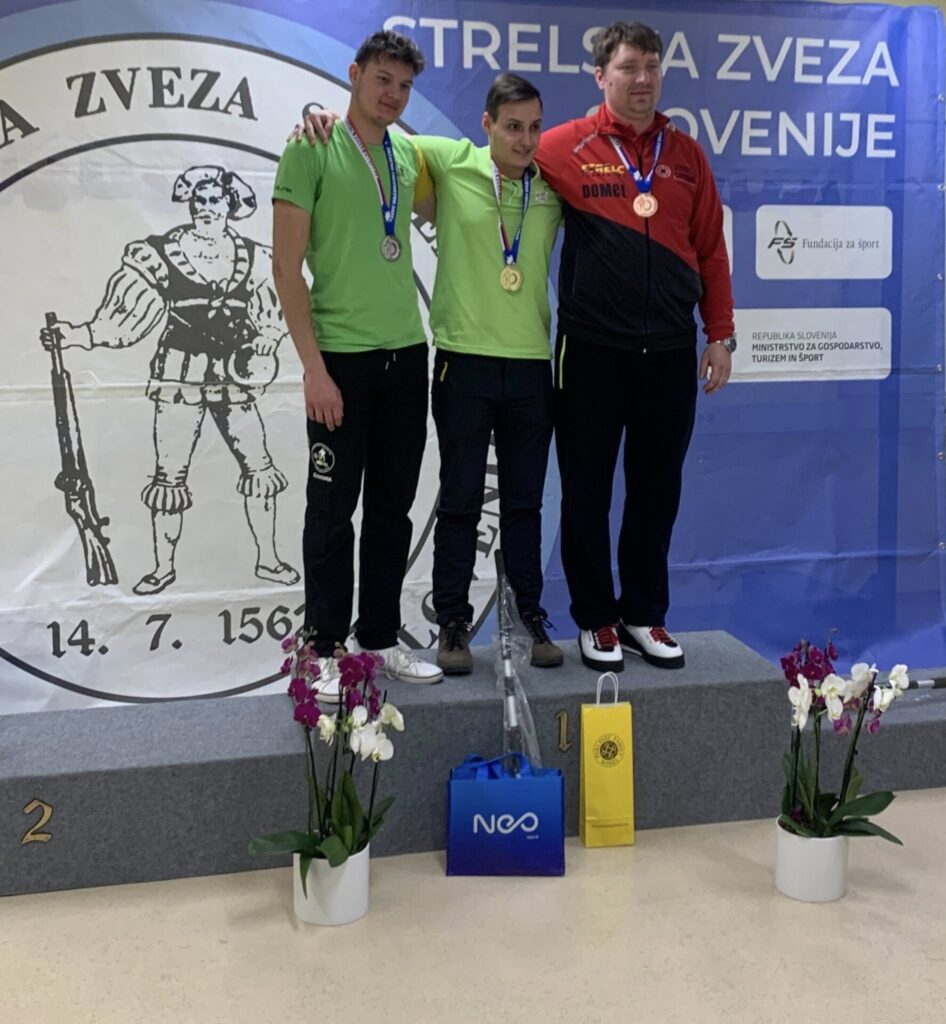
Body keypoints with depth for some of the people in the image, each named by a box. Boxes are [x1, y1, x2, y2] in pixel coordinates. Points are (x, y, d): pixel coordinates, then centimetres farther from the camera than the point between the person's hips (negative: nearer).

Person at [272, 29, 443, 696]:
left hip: (407, 355, 6)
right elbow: (287, 267, -10)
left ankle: (380, 635, 24)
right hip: (341, 358, -6)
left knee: (393, 507, 11)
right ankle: (327, 650, 14)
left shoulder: (409, 154, 11)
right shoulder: (312, 150, -5)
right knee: (333, 509, 2)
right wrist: (314, 367, -15)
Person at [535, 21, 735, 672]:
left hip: (671, 350, 3)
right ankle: (596, 620, 19)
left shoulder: (687, 155, 9)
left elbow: (712, 250, 9)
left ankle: (645, 614, 24)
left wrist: (721, 336, 6)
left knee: (658, 489, 9)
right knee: (587, 491, 5)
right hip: (593, 349, -3)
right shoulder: (567, 147, -1)